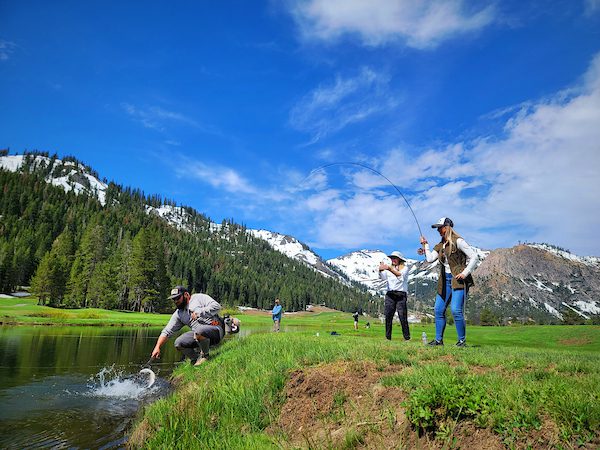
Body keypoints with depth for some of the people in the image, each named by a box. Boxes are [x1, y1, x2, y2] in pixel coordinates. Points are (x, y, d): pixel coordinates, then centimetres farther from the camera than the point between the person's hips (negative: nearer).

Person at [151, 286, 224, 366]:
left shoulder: (199, 298, 0)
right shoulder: (178, 313, 16)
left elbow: (216, 306, -14)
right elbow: (167, 331, 13)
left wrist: (198, 313, -14)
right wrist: (157, 347, 2)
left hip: (216, 330, -6)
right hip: (198, 335, 6)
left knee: (199, 331, -35)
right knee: (178, 343, -11)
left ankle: (205, 356, -9)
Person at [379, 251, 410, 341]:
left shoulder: (405, 268, 6)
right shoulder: (389, 269, 17)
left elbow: (401, 276, -15)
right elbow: (383, 277, 1)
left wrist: (390, 268, -27)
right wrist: (381, 270, -20)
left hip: (401, 295, -3)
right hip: (390, 294, 3)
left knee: (403, 317, -7)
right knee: (388, 316, -3)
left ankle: (407, 337, -2)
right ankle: (388, 337, 1)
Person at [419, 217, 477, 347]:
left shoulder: (458, 241, -7)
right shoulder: (440, 245, 15)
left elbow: (474, 257, -9)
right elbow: (430, 259, 6)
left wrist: (465, 273, -14)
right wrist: (425, 245, 10)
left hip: (458, 279, -8)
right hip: (445, 280, 8)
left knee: (456, 310, -14)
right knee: (438, 310, 7)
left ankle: (462, 340, 2)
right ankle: (439, 340, 17)